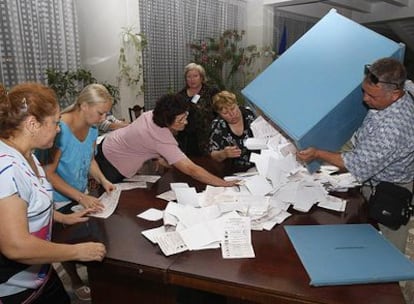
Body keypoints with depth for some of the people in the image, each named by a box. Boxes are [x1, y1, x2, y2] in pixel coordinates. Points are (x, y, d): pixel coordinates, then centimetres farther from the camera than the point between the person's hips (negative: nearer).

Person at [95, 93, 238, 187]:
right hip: (111, 163, -8)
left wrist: (159, 157, -7)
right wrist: (225, 184, -41)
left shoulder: (153, 114, -17)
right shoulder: (163, 140, -41)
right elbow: (192, 169, -43)